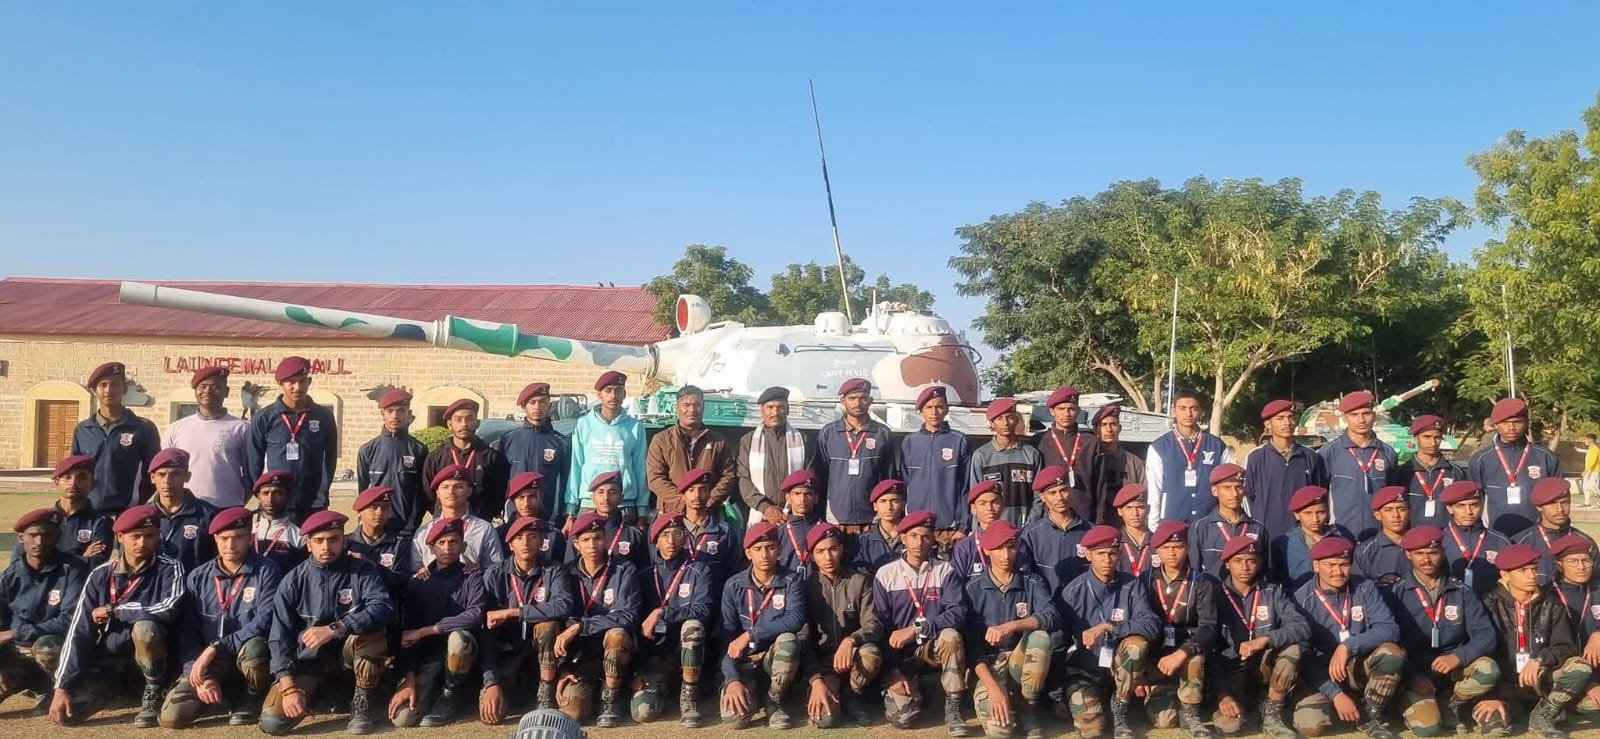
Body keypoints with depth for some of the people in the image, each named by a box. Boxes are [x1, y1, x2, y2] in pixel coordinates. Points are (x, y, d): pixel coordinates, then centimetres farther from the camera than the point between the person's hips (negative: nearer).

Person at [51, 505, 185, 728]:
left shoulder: (169, 569, -9)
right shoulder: (100, 576, -2)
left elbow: (168, 609, -28)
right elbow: (78, 633, -5)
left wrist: (113, 612, -15)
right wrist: (62, 687, -13)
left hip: (150, 657, -3)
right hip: (108, 661, 3)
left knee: (144, 627, -33)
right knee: (66, 712, -17)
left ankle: (153, 696, -9)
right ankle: (109, 692, 18)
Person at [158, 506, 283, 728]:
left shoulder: (266, 571, -8)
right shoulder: (198, 577, 3)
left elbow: (264, 622, -18)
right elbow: (186, 632, 0)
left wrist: (215, 648, -23)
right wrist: (201, 676, -13)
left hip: (248, 657, -2)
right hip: (207, 662, 2)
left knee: (253, 646, -37)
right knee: (171, 716, -19)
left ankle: (251, 700, -6)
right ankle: (220, 692, 11)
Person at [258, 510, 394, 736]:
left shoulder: (363, 570, -9)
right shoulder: (293, 581, -6)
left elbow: (383, 608, -27)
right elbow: (280, 638, -8)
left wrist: (334, 629, -35)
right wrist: (288, 686, -20)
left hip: (351, 653, -1)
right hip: (309, 660, 1)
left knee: (372, 631, -34)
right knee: (273, 721, -20)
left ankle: (362, 702, -12)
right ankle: (318, 692, 13)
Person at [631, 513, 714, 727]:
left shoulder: (699, 571, -2)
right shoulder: (646, 575, 7)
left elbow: (702, 610, -18)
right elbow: (636, 622, 5)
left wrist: (662, 612, -24)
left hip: (687, 649, -1)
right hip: (655, 652, 1)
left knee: (693, 625, -36)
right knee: (643, 712, -24)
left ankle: (689, 697, -21)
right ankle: (659, 684, 12)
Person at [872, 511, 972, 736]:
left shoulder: (946, 571, -1)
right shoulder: (885, 574, -1)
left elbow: (958, 614, -15)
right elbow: (880, 626, -3)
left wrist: (916, 629, -25)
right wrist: (893, 670, -12)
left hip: (933, 645, 0)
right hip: (899, 652, 0)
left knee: (951, 636, -34)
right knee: (901, 716, -19)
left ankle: (953, 709, -20)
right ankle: (911, 690, 17)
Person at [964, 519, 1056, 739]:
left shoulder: (1033, 583, 2)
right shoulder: (973, 588, -3)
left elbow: (1053, 618, -18)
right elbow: (971, 644, -9)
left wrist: (1011, 626, -34)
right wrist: (993, 687, -23)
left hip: (1023, 663, 2)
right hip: (988, 665, -2)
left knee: (1040, 637, -31)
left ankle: (1028, 709, -12)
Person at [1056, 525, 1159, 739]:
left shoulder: (1132, 585, -9)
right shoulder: (1073, 592, -11)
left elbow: (1152, 625, -22)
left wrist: (1108, 627, -32)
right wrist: (1058, 692, -5)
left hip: (1118, 665, 1)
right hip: (1083, 668, -1)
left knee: (1137, 642, -31)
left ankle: (1119, 711, -9)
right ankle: (1086, 703, 16)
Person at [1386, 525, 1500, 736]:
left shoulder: (1461, 592, 4)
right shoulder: (1396, 592, -4)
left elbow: (1486, 635, -3)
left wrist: (1458, 656, -21)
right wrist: (1412, 676, -20)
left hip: (1453, 667, 3)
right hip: (1414, 672, -3)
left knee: (1488, 669, -28)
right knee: (1426, 725, -27)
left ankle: (1448, 706, -1)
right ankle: (1416, 703, 10)